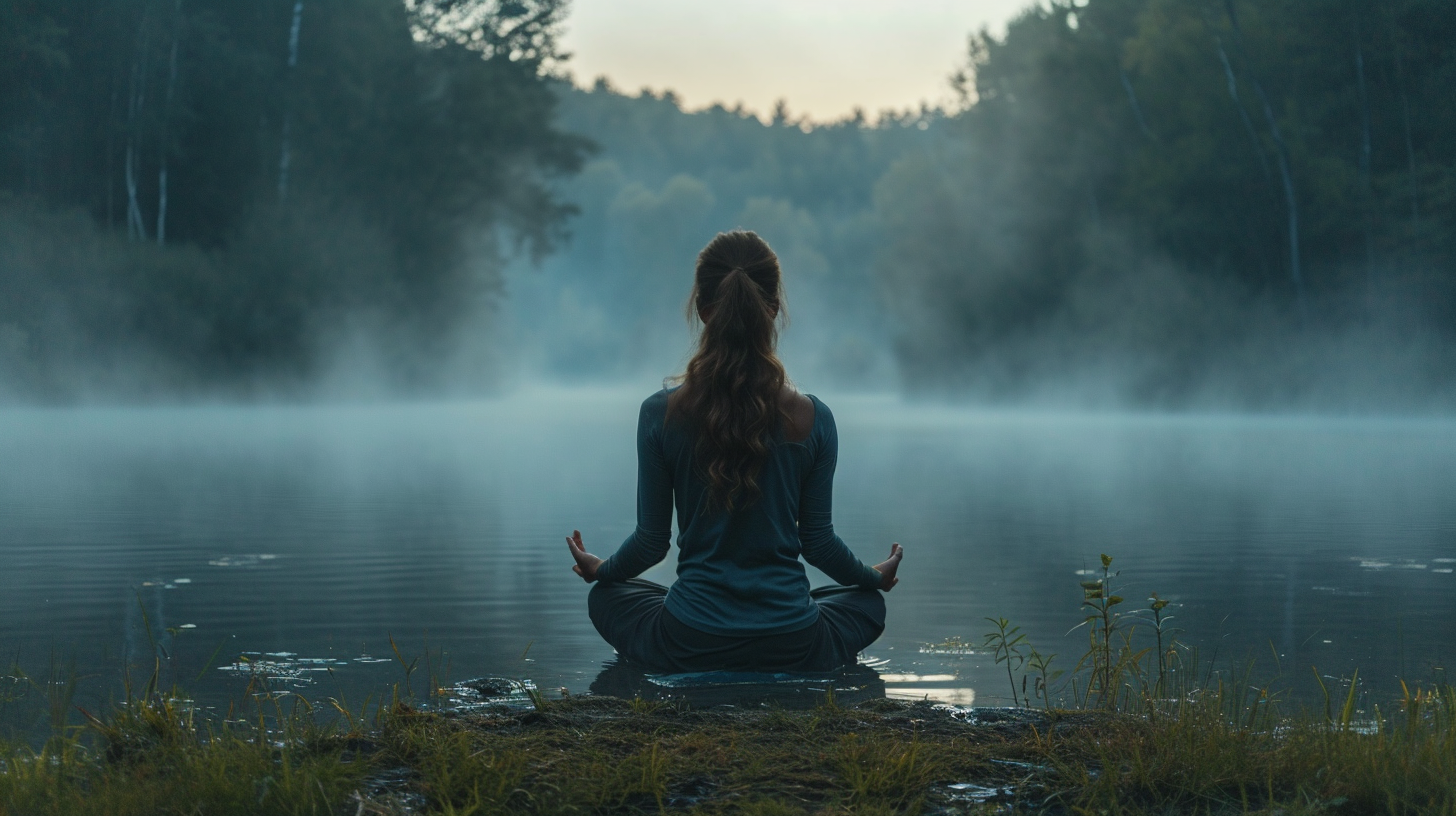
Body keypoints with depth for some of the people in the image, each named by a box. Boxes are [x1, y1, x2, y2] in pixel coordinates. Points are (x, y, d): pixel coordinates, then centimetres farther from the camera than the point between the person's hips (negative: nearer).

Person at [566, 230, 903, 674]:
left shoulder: (661, 415, -11)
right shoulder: (812, 418, -10)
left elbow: (651, 541, -1)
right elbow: (817, 541, 1)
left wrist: (599, 569, 22)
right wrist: (875, 576, 23)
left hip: (688, 651, -1)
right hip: (792, 651, 1)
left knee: (607, 596, 32)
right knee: (866, 602, 35)